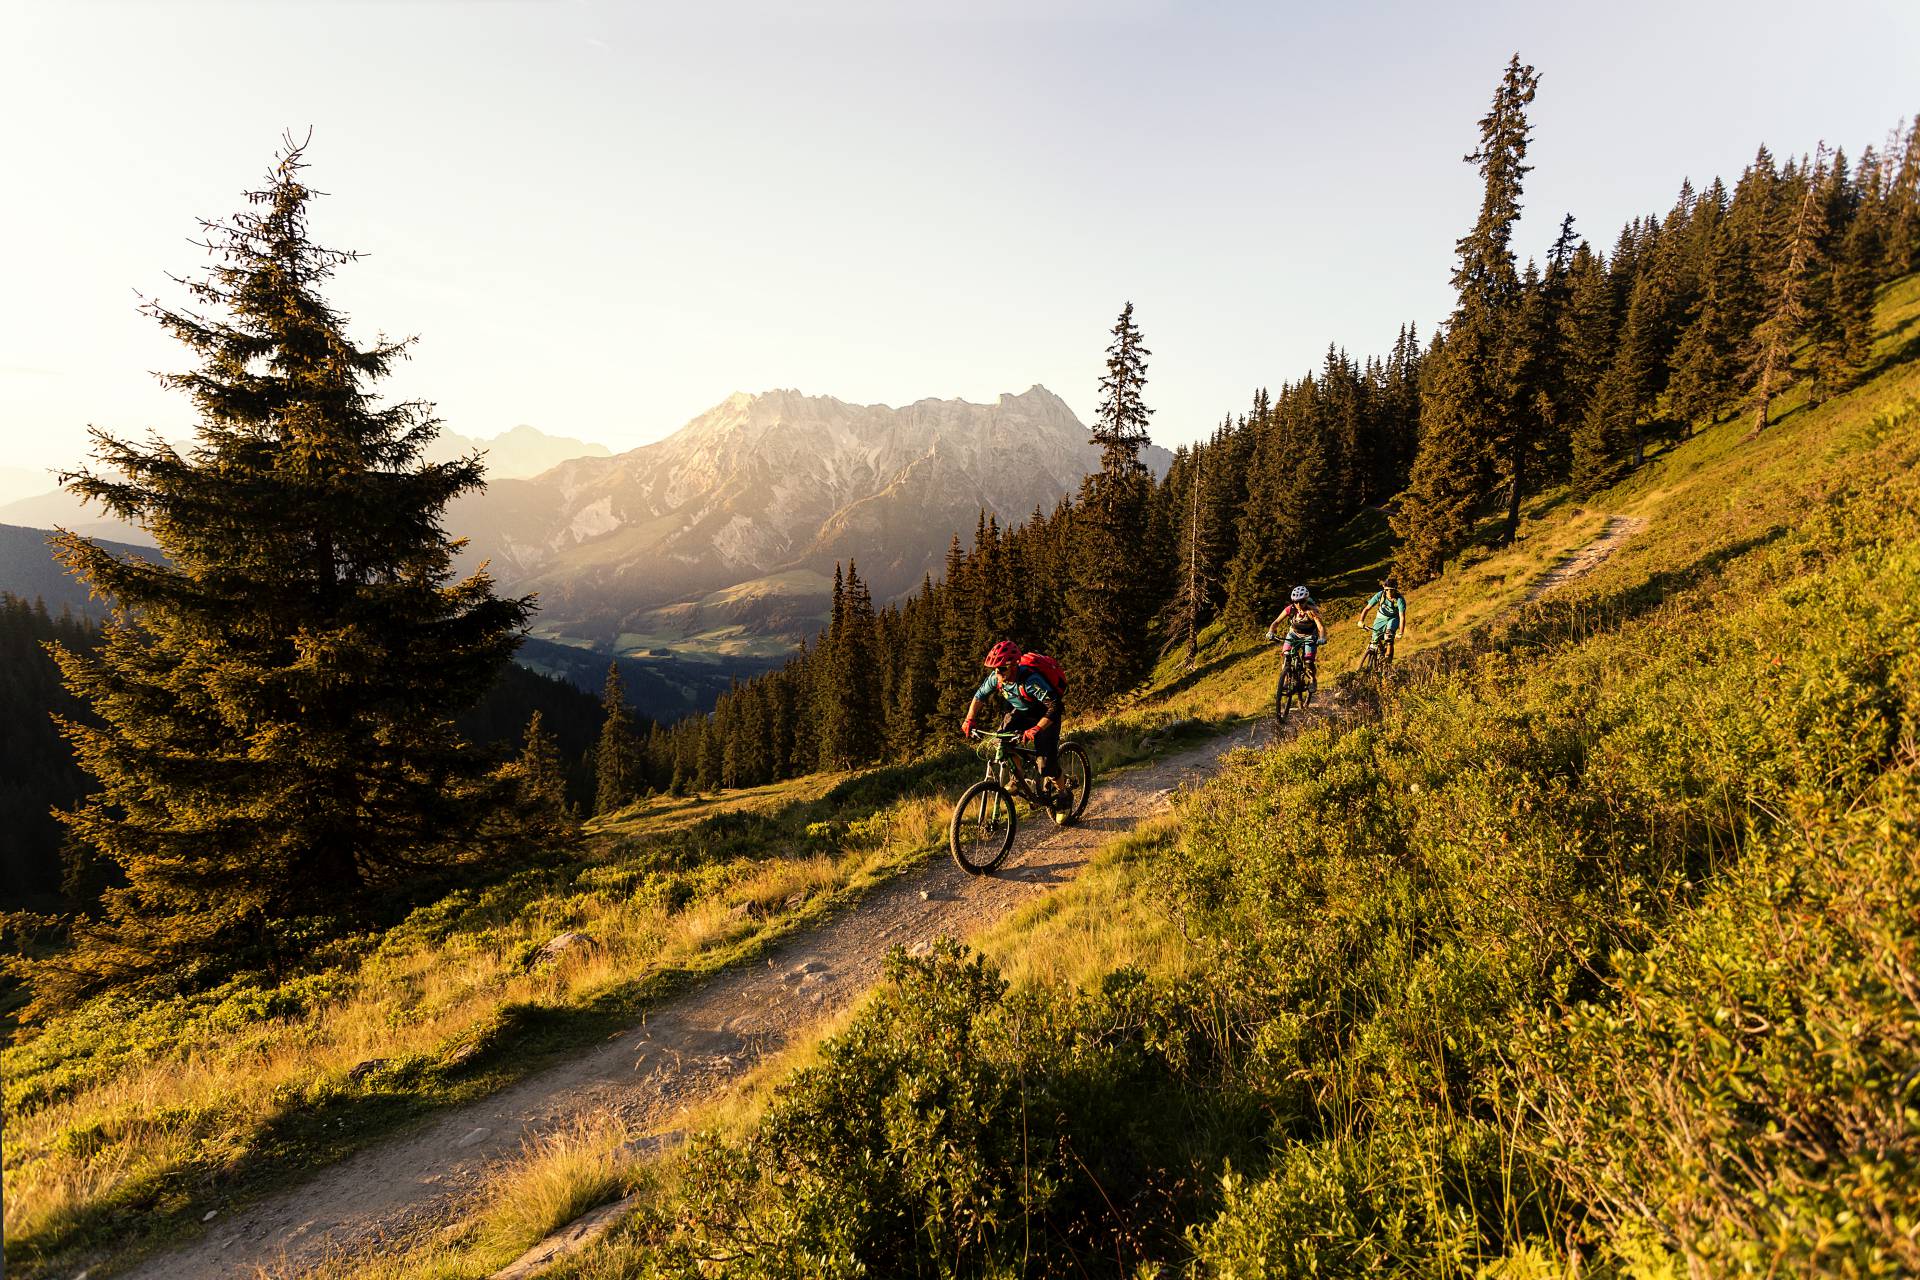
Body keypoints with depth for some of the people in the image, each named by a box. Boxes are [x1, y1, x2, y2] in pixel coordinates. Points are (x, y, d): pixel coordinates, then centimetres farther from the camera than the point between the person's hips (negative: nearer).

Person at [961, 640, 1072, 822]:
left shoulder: (1030, 679, -37)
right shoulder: (996, 677, -17)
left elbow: (1053, 706, -40)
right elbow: (979, 697, -1)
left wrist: (1035, 730, -49)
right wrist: (968, 721, -11)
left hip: (1045, 717, -6)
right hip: (1022, 713, 6)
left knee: (1046, 762, -15)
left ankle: (1065, 795, 13)